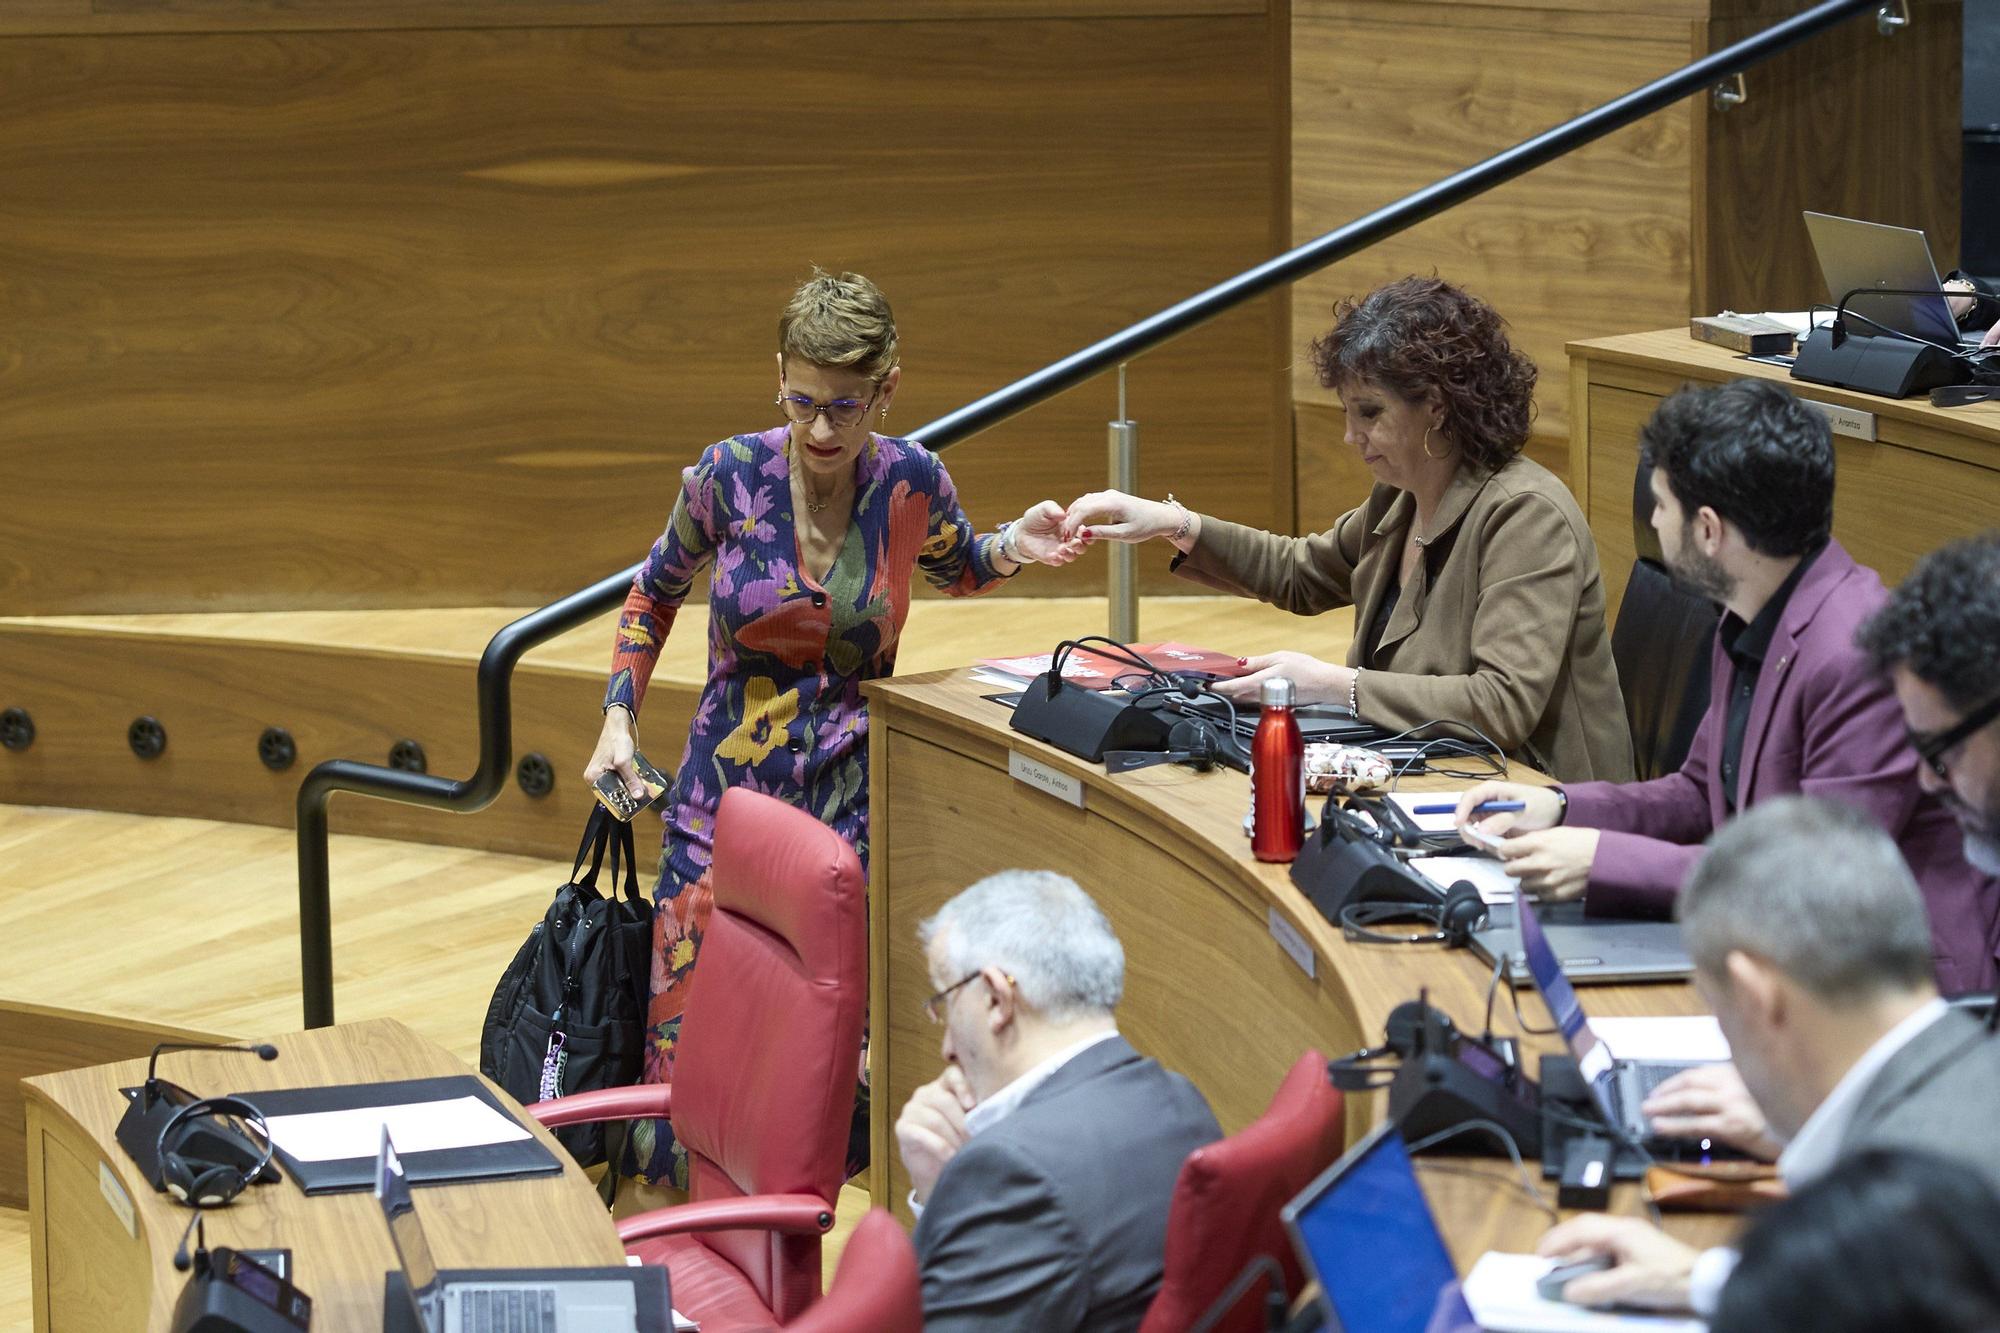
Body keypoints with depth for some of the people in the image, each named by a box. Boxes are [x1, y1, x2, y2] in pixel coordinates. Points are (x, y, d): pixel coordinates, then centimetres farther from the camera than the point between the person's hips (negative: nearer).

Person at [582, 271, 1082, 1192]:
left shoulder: (910, 482, -4)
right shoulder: (730, 476, -6)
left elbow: (956, 568, 19)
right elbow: (655, 594, 13)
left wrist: (1015, 548, -2)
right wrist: (619, 718, 4)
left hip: (850, 794, 0)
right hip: (727, 786, 0)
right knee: (691, 1020, -3)